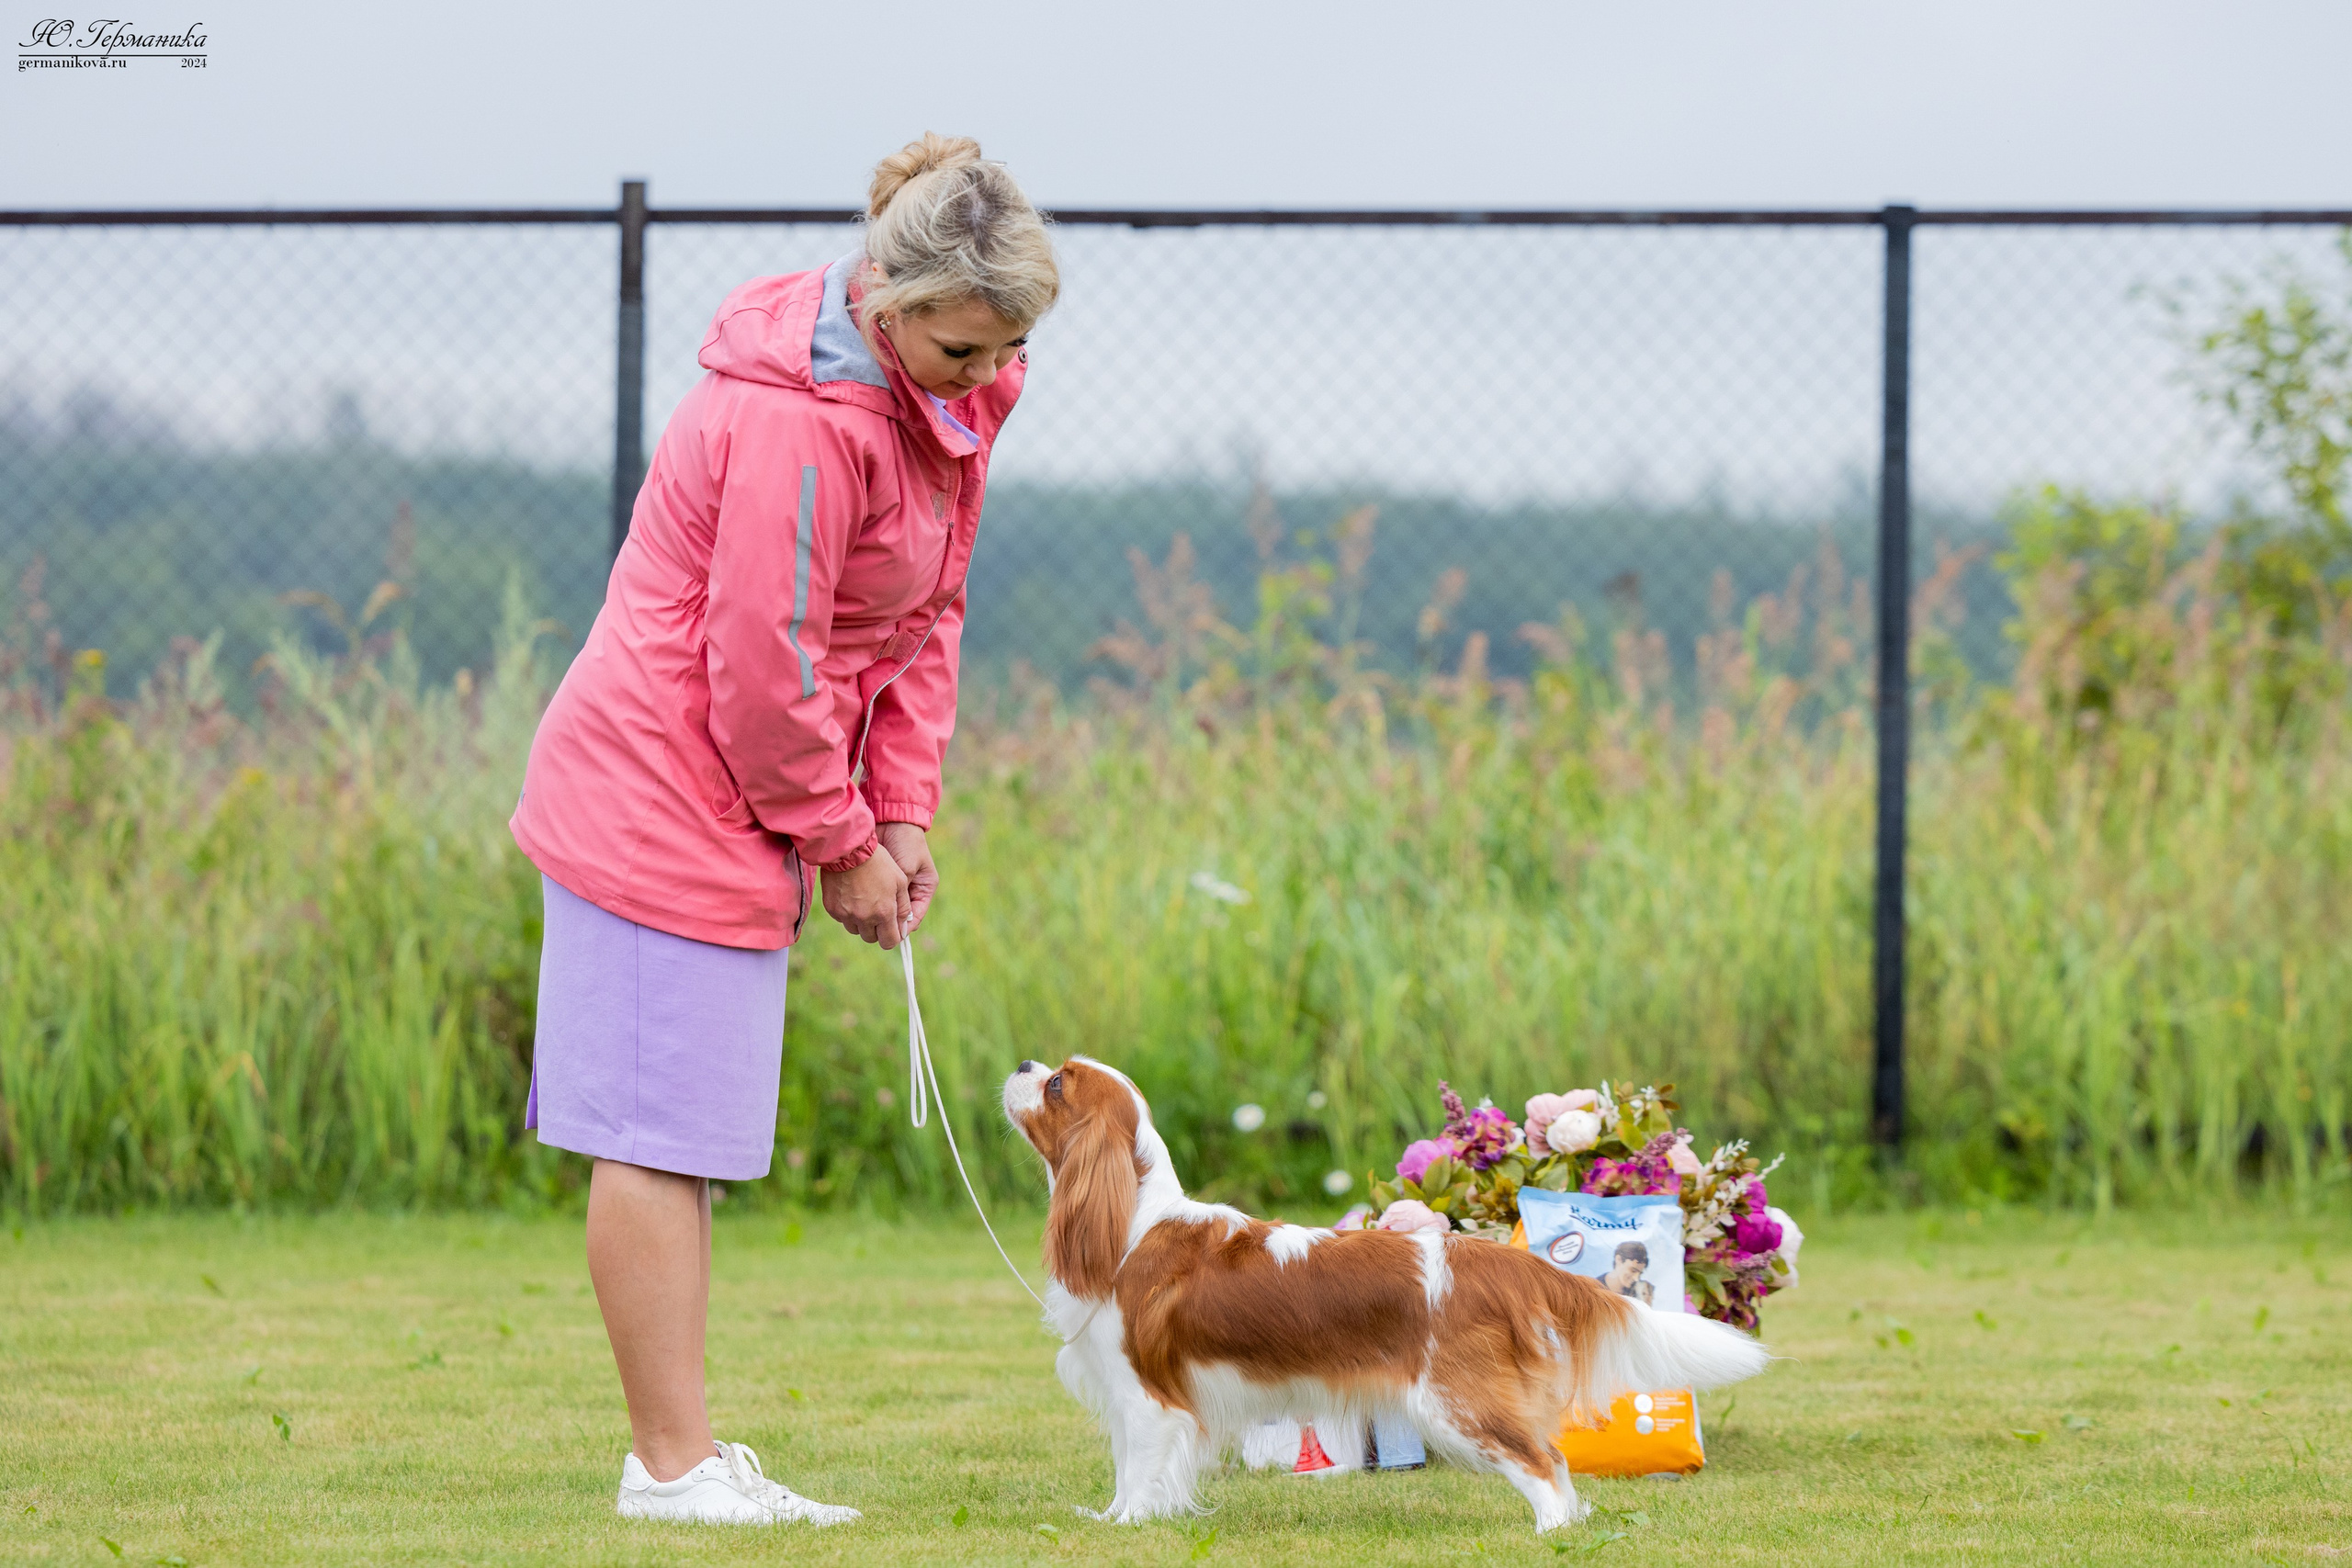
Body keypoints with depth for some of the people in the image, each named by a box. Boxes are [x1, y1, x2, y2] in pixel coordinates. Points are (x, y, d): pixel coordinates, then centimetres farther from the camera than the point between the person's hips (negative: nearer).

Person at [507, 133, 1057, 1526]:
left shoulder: (952, 395, 5)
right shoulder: (800, 417, -25)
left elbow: (927, 614, 13)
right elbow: (763, 665, -22)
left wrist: (904, 810, 5)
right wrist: (843, 841, -11)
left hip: (731, 810, 10)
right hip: (668, 798, -10)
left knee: (687, 1135, 13)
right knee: (663, 1133, -5)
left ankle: (683, 1451, 18)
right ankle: (673, 1463, -2)